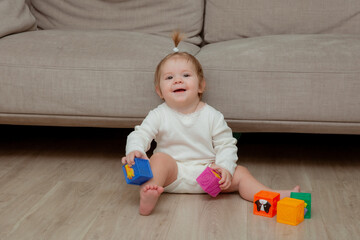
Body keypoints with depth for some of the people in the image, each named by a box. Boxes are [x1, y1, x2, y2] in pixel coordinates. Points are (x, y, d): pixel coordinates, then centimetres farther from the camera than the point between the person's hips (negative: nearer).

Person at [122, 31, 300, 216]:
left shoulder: (211, 115, 1)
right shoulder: (159, 115, -2)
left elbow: (226, 145, 2)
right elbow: (140, 135, -8)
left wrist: (225, 168, -17)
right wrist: (135, 151, -32)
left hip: (206, 171, 2)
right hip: (173, 175, -2)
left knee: (239, 173, -15)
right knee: (160, 158, -30)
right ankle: (148, 192, -54)